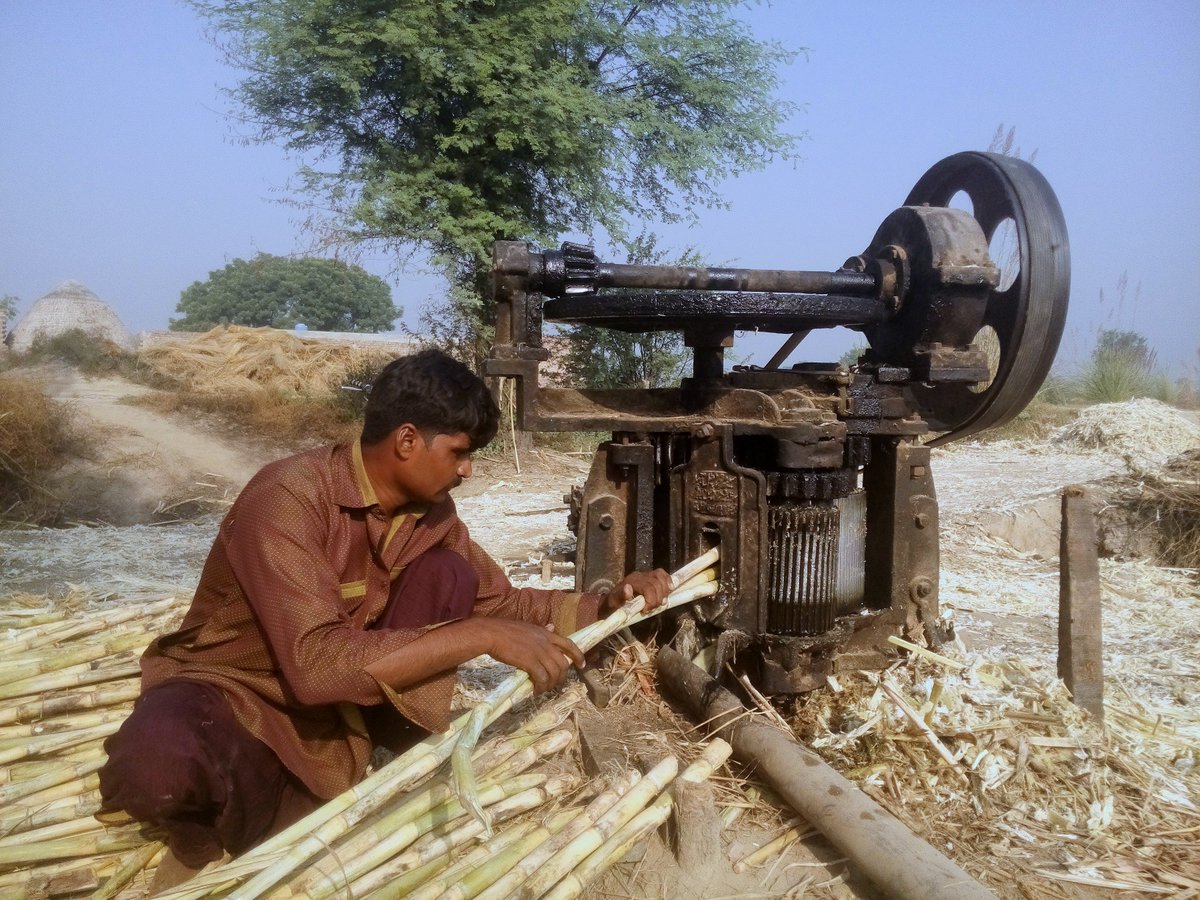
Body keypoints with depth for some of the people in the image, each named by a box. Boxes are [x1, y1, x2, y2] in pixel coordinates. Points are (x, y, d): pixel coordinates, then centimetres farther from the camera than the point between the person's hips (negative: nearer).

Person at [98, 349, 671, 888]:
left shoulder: (430, 511, -5)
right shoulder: (289, 497, -28)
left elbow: (502, 603, 7)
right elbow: (315, 664, -38)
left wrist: (604, 605, -9)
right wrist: (480, 635, -39)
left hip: (343, 697, 6)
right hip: (234, 689, -6)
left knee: (447, 574, -13)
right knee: (155, 763, -39)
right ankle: (273, 801, -8)